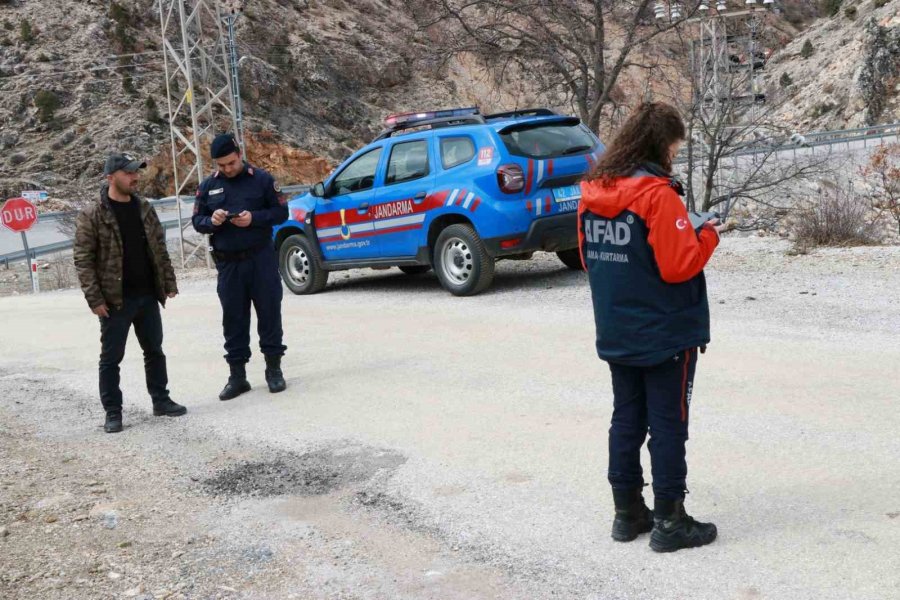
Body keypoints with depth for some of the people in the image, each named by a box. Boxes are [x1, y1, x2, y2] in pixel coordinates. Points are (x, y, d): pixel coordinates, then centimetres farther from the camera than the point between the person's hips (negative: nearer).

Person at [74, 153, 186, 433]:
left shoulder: (144, 208, 8)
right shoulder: (91, 216, -10)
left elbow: (160, 249, 13)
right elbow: (83, 260, -11)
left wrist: (169, 282, 7)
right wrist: (94, 298, -16)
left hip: (147, 296, 5)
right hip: (115, 300, -5)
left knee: (154, 351, 13)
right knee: (111, 357, 3)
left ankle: (161, 400, 25)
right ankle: (112, 412, 12)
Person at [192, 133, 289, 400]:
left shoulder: (261, 179, -1)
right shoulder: (208, 186, 8)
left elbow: (281, 212, -1)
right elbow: (197, 221, 11)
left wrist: (254, 218, -17)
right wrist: (211, 221, -12)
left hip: (261, 259, -2)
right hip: (227, 263, 3)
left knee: (269, 313, 3)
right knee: (233, 319, 6)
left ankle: (274, 369, 16)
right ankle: (237, 375, 14)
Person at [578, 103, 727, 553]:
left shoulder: (593, 192, 5)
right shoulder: (657, 194, -19)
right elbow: (680, 265, -20)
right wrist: (709, 236, -4)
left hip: (615, 334, 7)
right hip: (666, 334, -7)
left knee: (626, 419, 14)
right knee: (668, 425, 2)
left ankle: (628, 513, 22)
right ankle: (668, 522, 9)